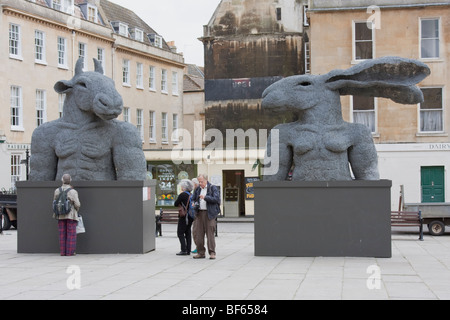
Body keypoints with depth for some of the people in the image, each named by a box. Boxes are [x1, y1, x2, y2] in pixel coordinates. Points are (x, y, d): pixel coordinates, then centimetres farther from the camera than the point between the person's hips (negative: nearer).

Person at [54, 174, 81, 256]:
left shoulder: (57, 191, 0)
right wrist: (76, 210, 10)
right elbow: (77, 204, -9)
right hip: (71, 215, -4)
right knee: (71, 234, 2)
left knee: (62, 234, 8)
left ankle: (63, 252, 9)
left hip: (61, 215, 4)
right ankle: (70, 252, 1)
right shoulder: (73, 192, -11)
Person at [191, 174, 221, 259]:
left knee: (210, 233, -6)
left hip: (209, 213, -5)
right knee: (198, 233, 3)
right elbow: (193, 199, 26)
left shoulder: (213, 188, 0)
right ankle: (201, 253, 11)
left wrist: (205, 197, -19)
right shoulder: (198, 189, 16)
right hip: (199, 213, 6)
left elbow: (216, 199, -12)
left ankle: (212, 253, -2)